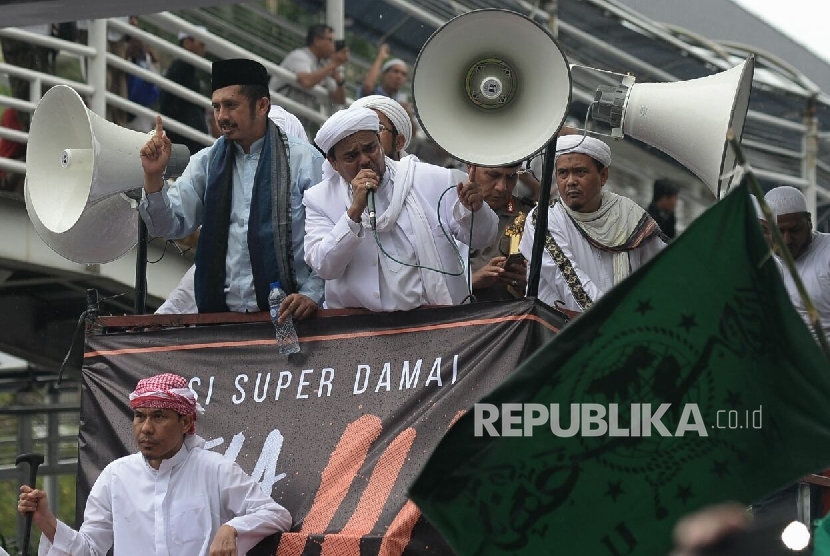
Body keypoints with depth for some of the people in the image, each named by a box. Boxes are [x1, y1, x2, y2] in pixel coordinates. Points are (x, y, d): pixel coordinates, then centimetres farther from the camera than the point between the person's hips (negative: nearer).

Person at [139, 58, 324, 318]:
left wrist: (311, 293, -9)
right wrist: (153, 177, -8)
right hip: (219, 311, 3)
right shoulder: (207, 162, 13)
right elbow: (170, 226, 7)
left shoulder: (304, 159, 1)